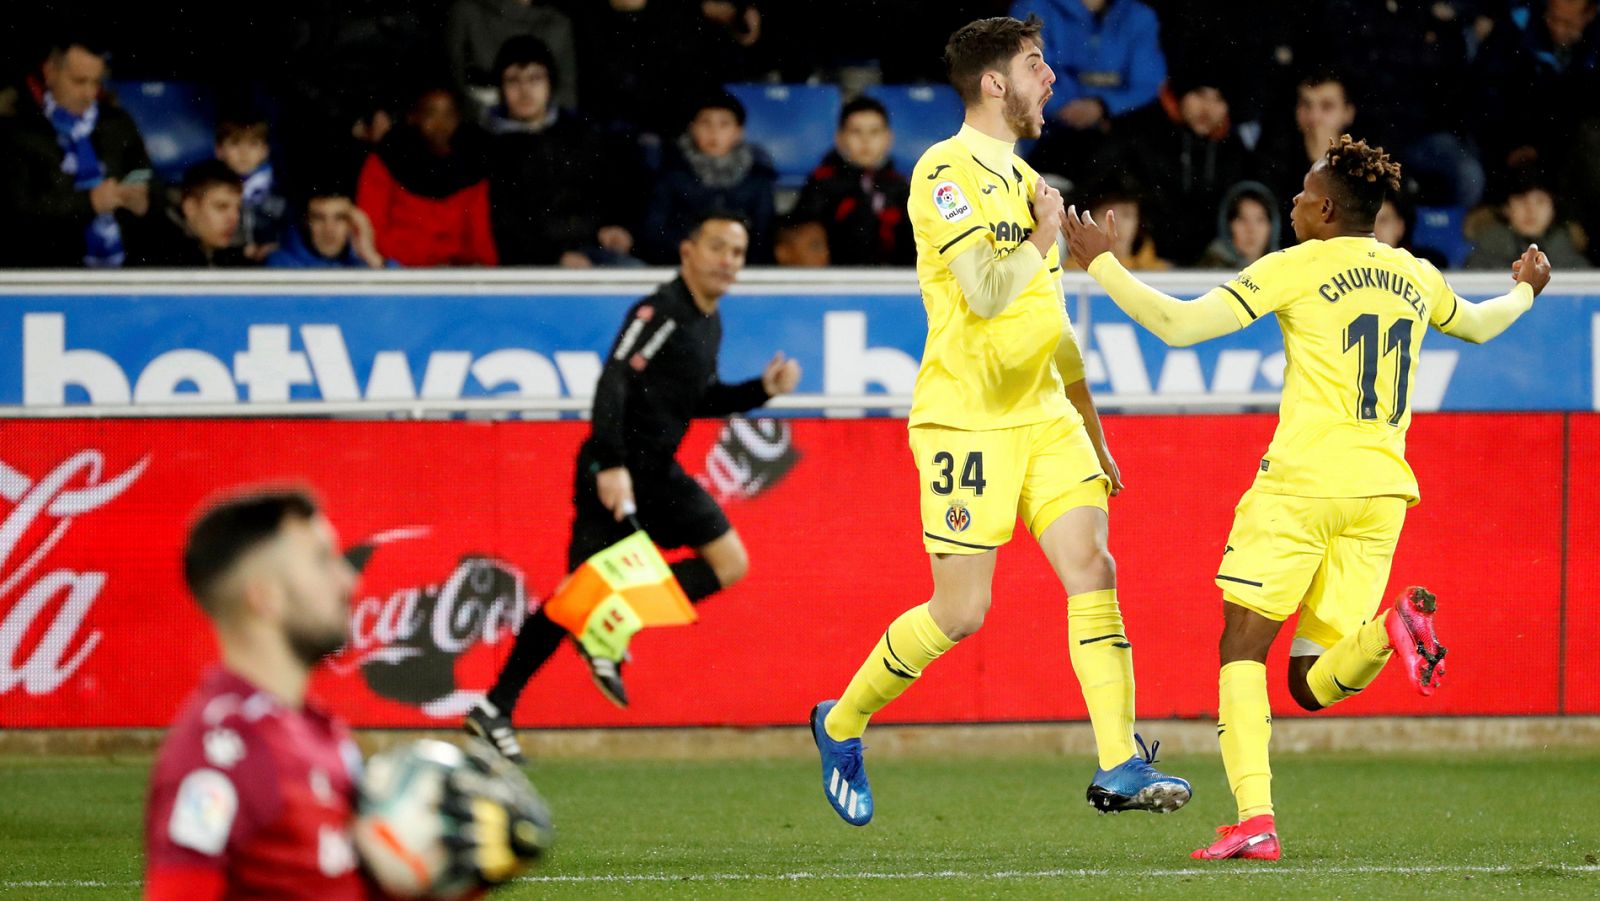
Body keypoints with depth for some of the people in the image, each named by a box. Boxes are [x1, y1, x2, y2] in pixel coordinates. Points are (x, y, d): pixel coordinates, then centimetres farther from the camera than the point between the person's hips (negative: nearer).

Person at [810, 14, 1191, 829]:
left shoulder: (1023, 179, 17)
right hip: (965, 418, -8)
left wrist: (1093, 434, 23)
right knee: (960, 613, -5)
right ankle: (841, 725, 17)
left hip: (1043, 416, 8)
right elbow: (988, 291, -22)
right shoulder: (946, 171, -10)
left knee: (1093, 569, -8)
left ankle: (1119, 768, -10)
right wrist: (1045, 237, -5)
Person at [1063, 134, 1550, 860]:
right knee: (1314, 685, 9)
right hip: (1383, 488, 5)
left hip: (1303, 480, -5)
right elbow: (1479, 324, 36)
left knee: (1243, 646, 3)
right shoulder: (1416, 276, 14)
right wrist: (1525, 290, 59)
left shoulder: (1296, 269, -4)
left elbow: (1179, 325, -9)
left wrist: (1101, 263, 2)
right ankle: (1393, 627, -23)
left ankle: (1254, 816, -14)